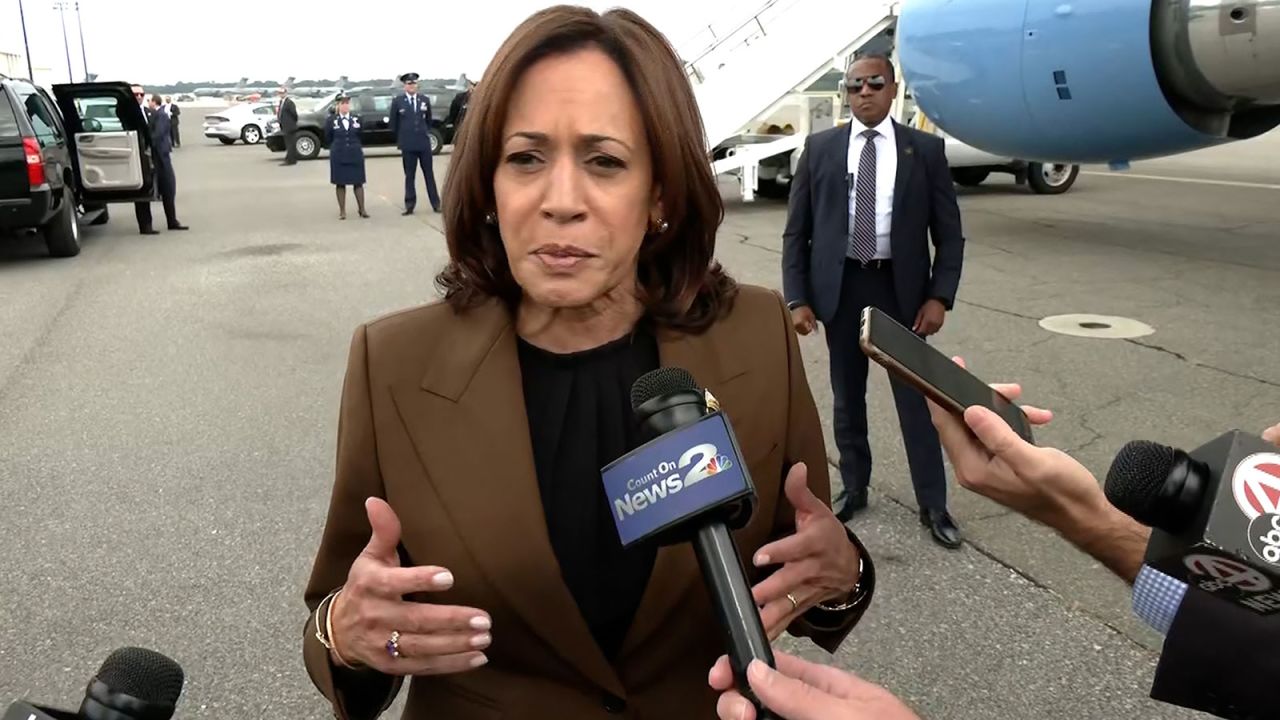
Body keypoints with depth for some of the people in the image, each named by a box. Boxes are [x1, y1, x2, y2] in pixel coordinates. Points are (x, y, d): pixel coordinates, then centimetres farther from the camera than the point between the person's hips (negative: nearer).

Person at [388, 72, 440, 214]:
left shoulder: (425, 100, 7)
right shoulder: (397, 101, 1)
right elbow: (393, 123, 8)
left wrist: (426, 133, 14)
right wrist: (400, 139, 10)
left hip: (424, 142, 2)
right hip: (408, 144, -2)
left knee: (429, 174, 6)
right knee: (409, 176, 3)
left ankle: (436, 204, 10)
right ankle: (409, 206, 8)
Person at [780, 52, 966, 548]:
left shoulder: (926, 150, 0)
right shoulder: (820, 148, 2)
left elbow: (949, 234, 2)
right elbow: (796, 232, 2)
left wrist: (939, 296, -9)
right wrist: (797, 298, -6)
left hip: (901, 289, -1)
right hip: (840, 287, 1)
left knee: (916, 398, 4)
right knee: (847, 398, 13)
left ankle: (933, 506, 16)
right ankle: (853, 488, 31)